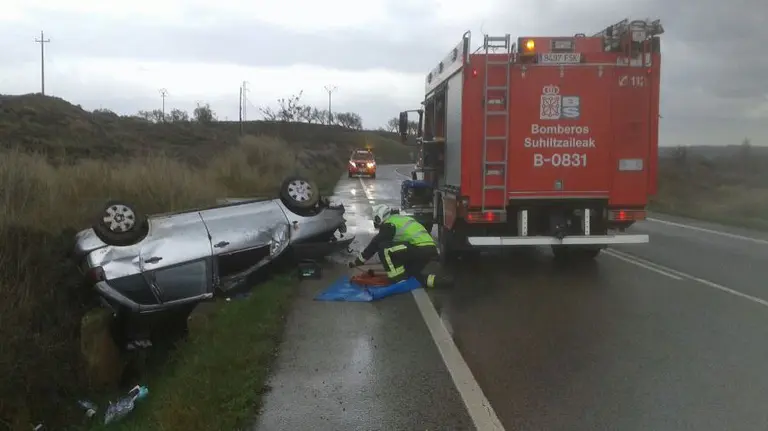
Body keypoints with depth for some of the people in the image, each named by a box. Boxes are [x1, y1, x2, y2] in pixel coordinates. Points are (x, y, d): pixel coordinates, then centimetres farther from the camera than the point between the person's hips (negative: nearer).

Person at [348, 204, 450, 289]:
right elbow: (397, 245, 38)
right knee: (410, 273, 24)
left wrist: (357, 261, 14)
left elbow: (375, 244, 4)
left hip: (419, 249, -9)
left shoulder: (389, 223, 2)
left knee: (384, 247, -5)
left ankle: (397, 279, -5)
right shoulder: (402, 219, 28)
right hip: (431, 249, 9)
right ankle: (437, 280, 8)